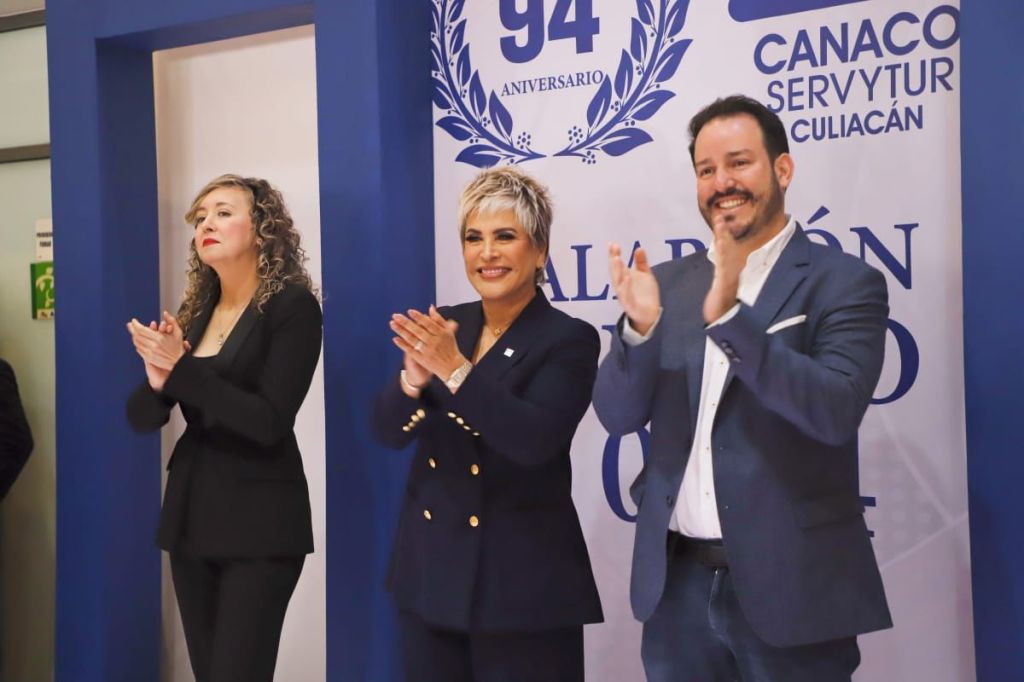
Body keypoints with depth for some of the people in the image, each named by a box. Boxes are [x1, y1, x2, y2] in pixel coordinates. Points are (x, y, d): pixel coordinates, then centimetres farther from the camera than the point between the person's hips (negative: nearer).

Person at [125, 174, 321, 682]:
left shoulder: (292, 305, -9)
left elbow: (269, 422, -18)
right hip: (190, 511, 6)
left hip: (259, 520, -6)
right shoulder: (194, 311, 8)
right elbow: (141, 418, 7)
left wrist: (180, 368, -21)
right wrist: (157, 380, -15)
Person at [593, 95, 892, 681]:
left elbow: (836, 412, -19)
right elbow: (619, 415, 2)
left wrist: (729, 315, -28)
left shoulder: (845, 283, -6)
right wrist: (640, 325, -16)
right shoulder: (670, 283, 7)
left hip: (788, 586, -4)